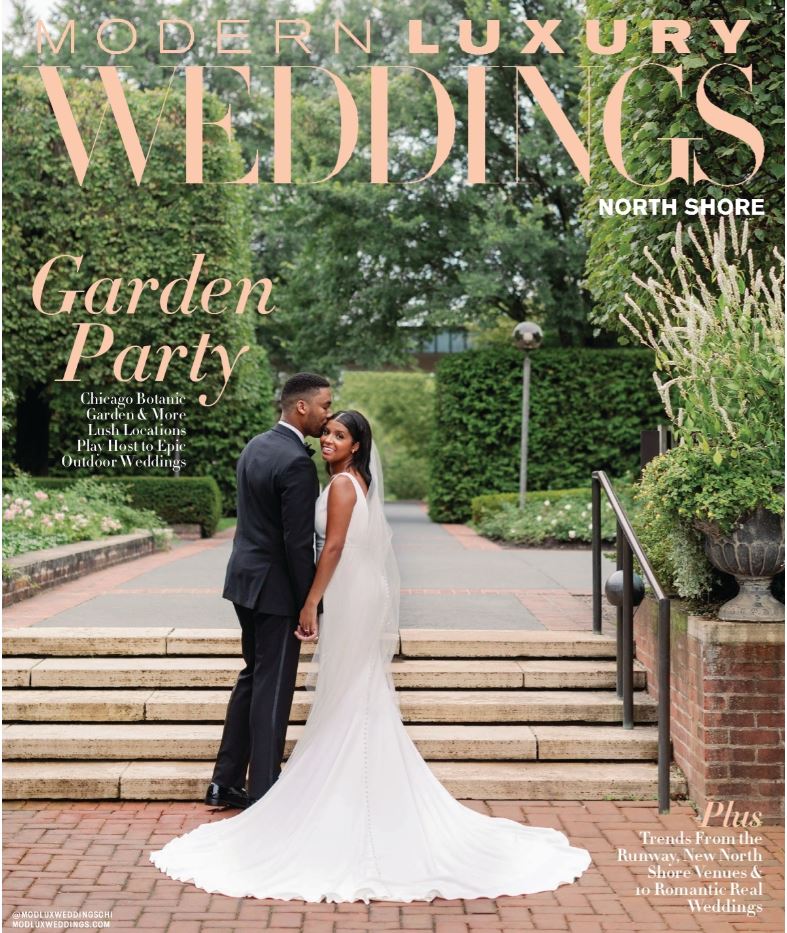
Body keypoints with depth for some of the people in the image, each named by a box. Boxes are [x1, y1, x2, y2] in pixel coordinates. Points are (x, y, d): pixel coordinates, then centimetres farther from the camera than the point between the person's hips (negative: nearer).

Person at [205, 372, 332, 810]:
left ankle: (226, 782, 24)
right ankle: (264, 793, 11)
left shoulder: (256, 445, 8)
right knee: (273, 688, 1)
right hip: (275, 588, -9)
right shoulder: (297, 462, -21)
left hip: (246, 577, 9)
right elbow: (298, 542, -21)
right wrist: (308, 605, -12)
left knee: (253, 677, 18)